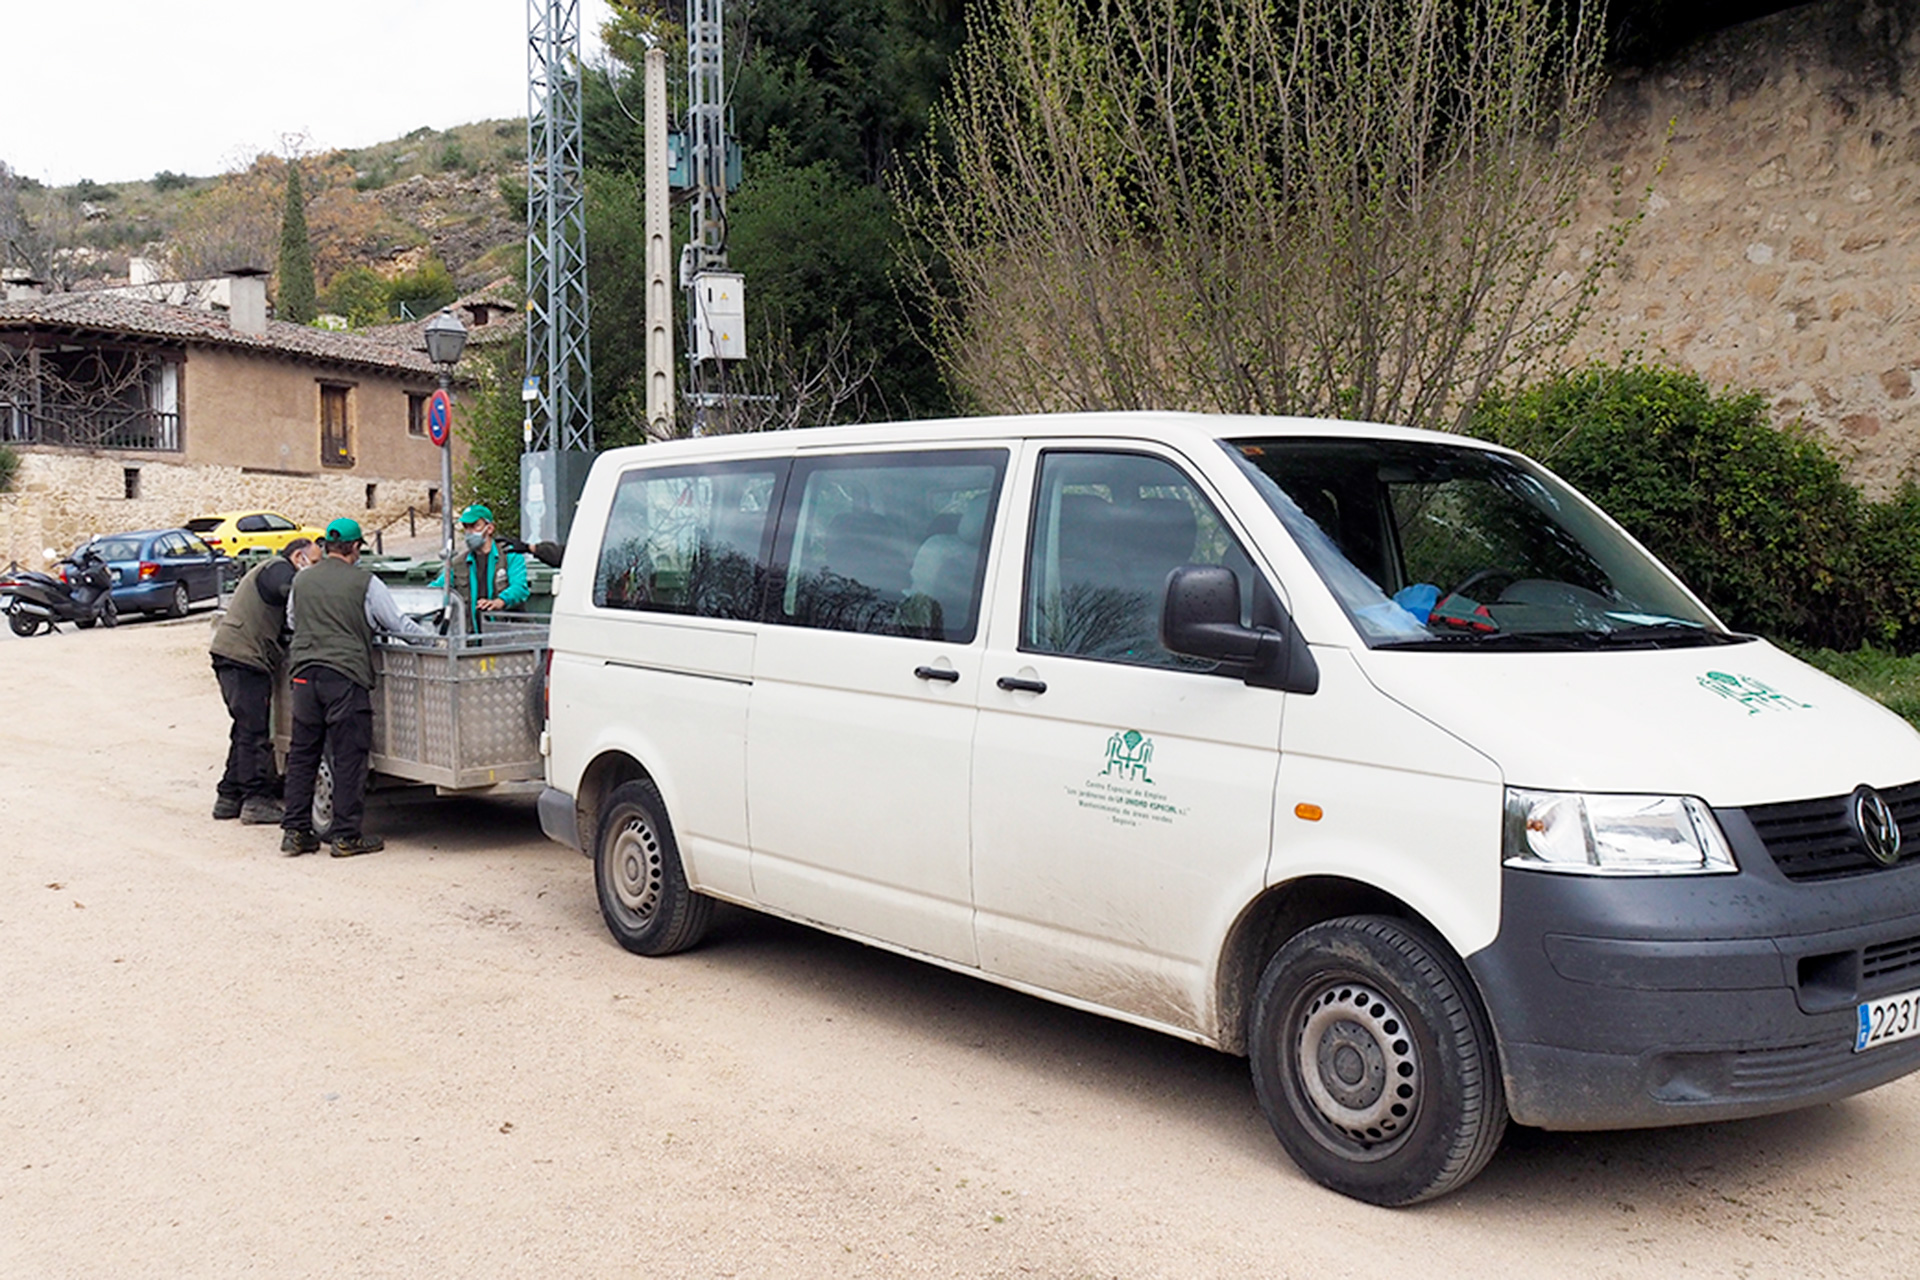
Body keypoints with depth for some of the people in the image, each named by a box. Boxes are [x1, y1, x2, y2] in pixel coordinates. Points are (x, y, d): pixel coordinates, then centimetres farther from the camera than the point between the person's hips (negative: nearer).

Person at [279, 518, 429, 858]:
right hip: (346, 676, -5)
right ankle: (346, 836, 1)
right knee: (349, 758, -1)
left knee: (302, 754, 11)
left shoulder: (301, 582, 13)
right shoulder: (365, 583, -2)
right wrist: (431, 637, 19)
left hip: (305, 674, 5)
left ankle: (295, 831, 12)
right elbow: (399, 624, 4)